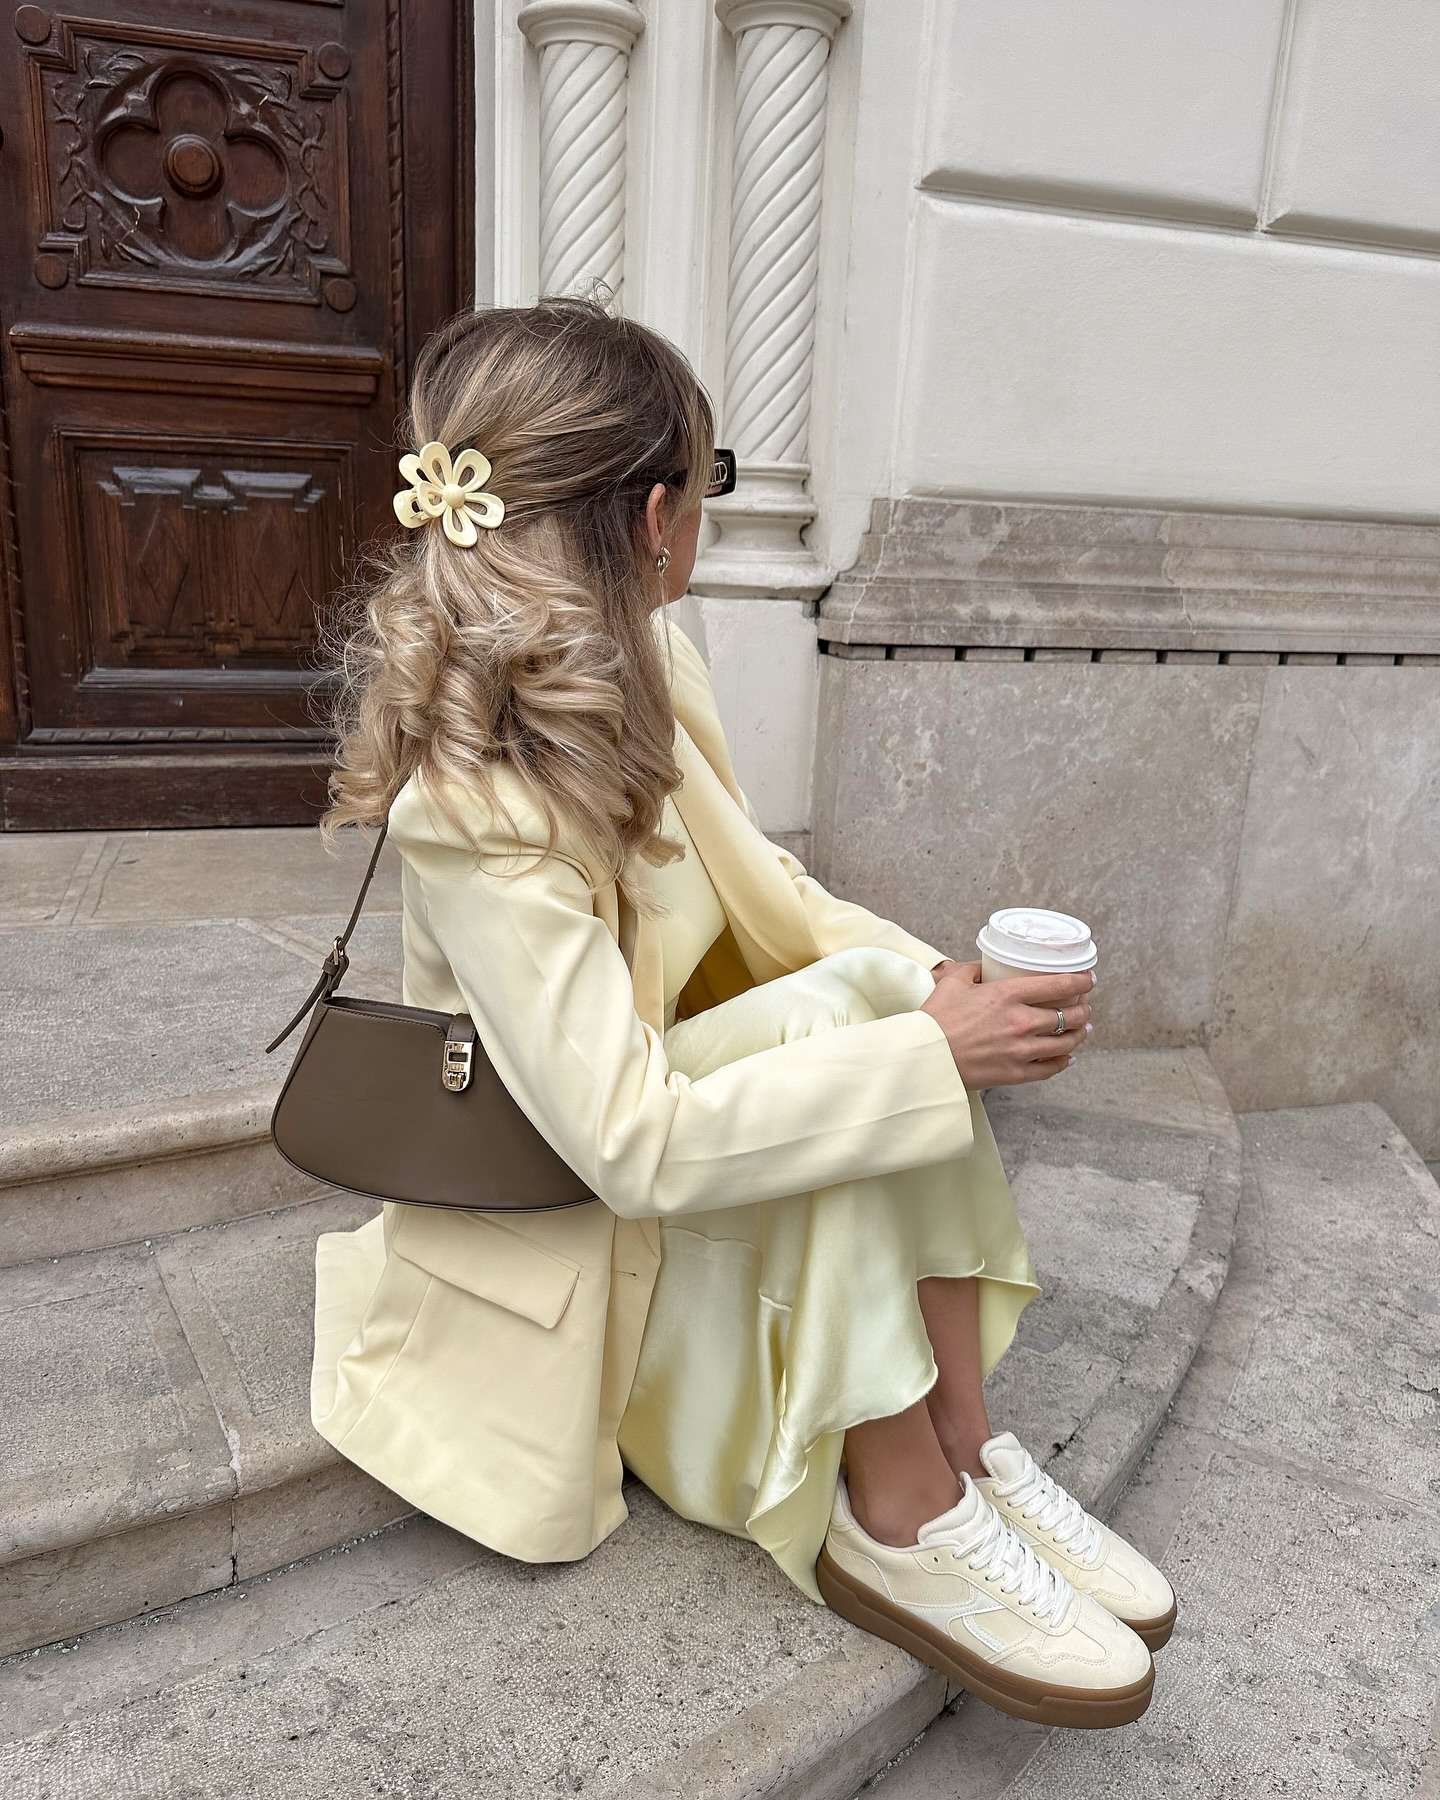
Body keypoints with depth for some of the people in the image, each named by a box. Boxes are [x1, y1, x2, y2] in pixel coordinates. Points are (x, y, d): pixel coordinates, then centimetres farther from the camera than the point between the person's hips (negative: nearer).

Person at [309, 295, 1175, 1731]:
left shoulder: (639, 669, -5)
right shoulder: (475, 805, -30)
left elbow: (761, 887, 5)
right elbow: (635, 1149, -32)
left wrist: (932, 978, -12)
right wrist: (932, 1051, -29)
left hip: (662, 1125, 7)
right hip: (557, 1234, -7)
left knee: (883, 989, -16)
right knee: (847, 1006, -25)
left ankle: (965, 1451, -9)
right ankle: (898, 1522, -14)